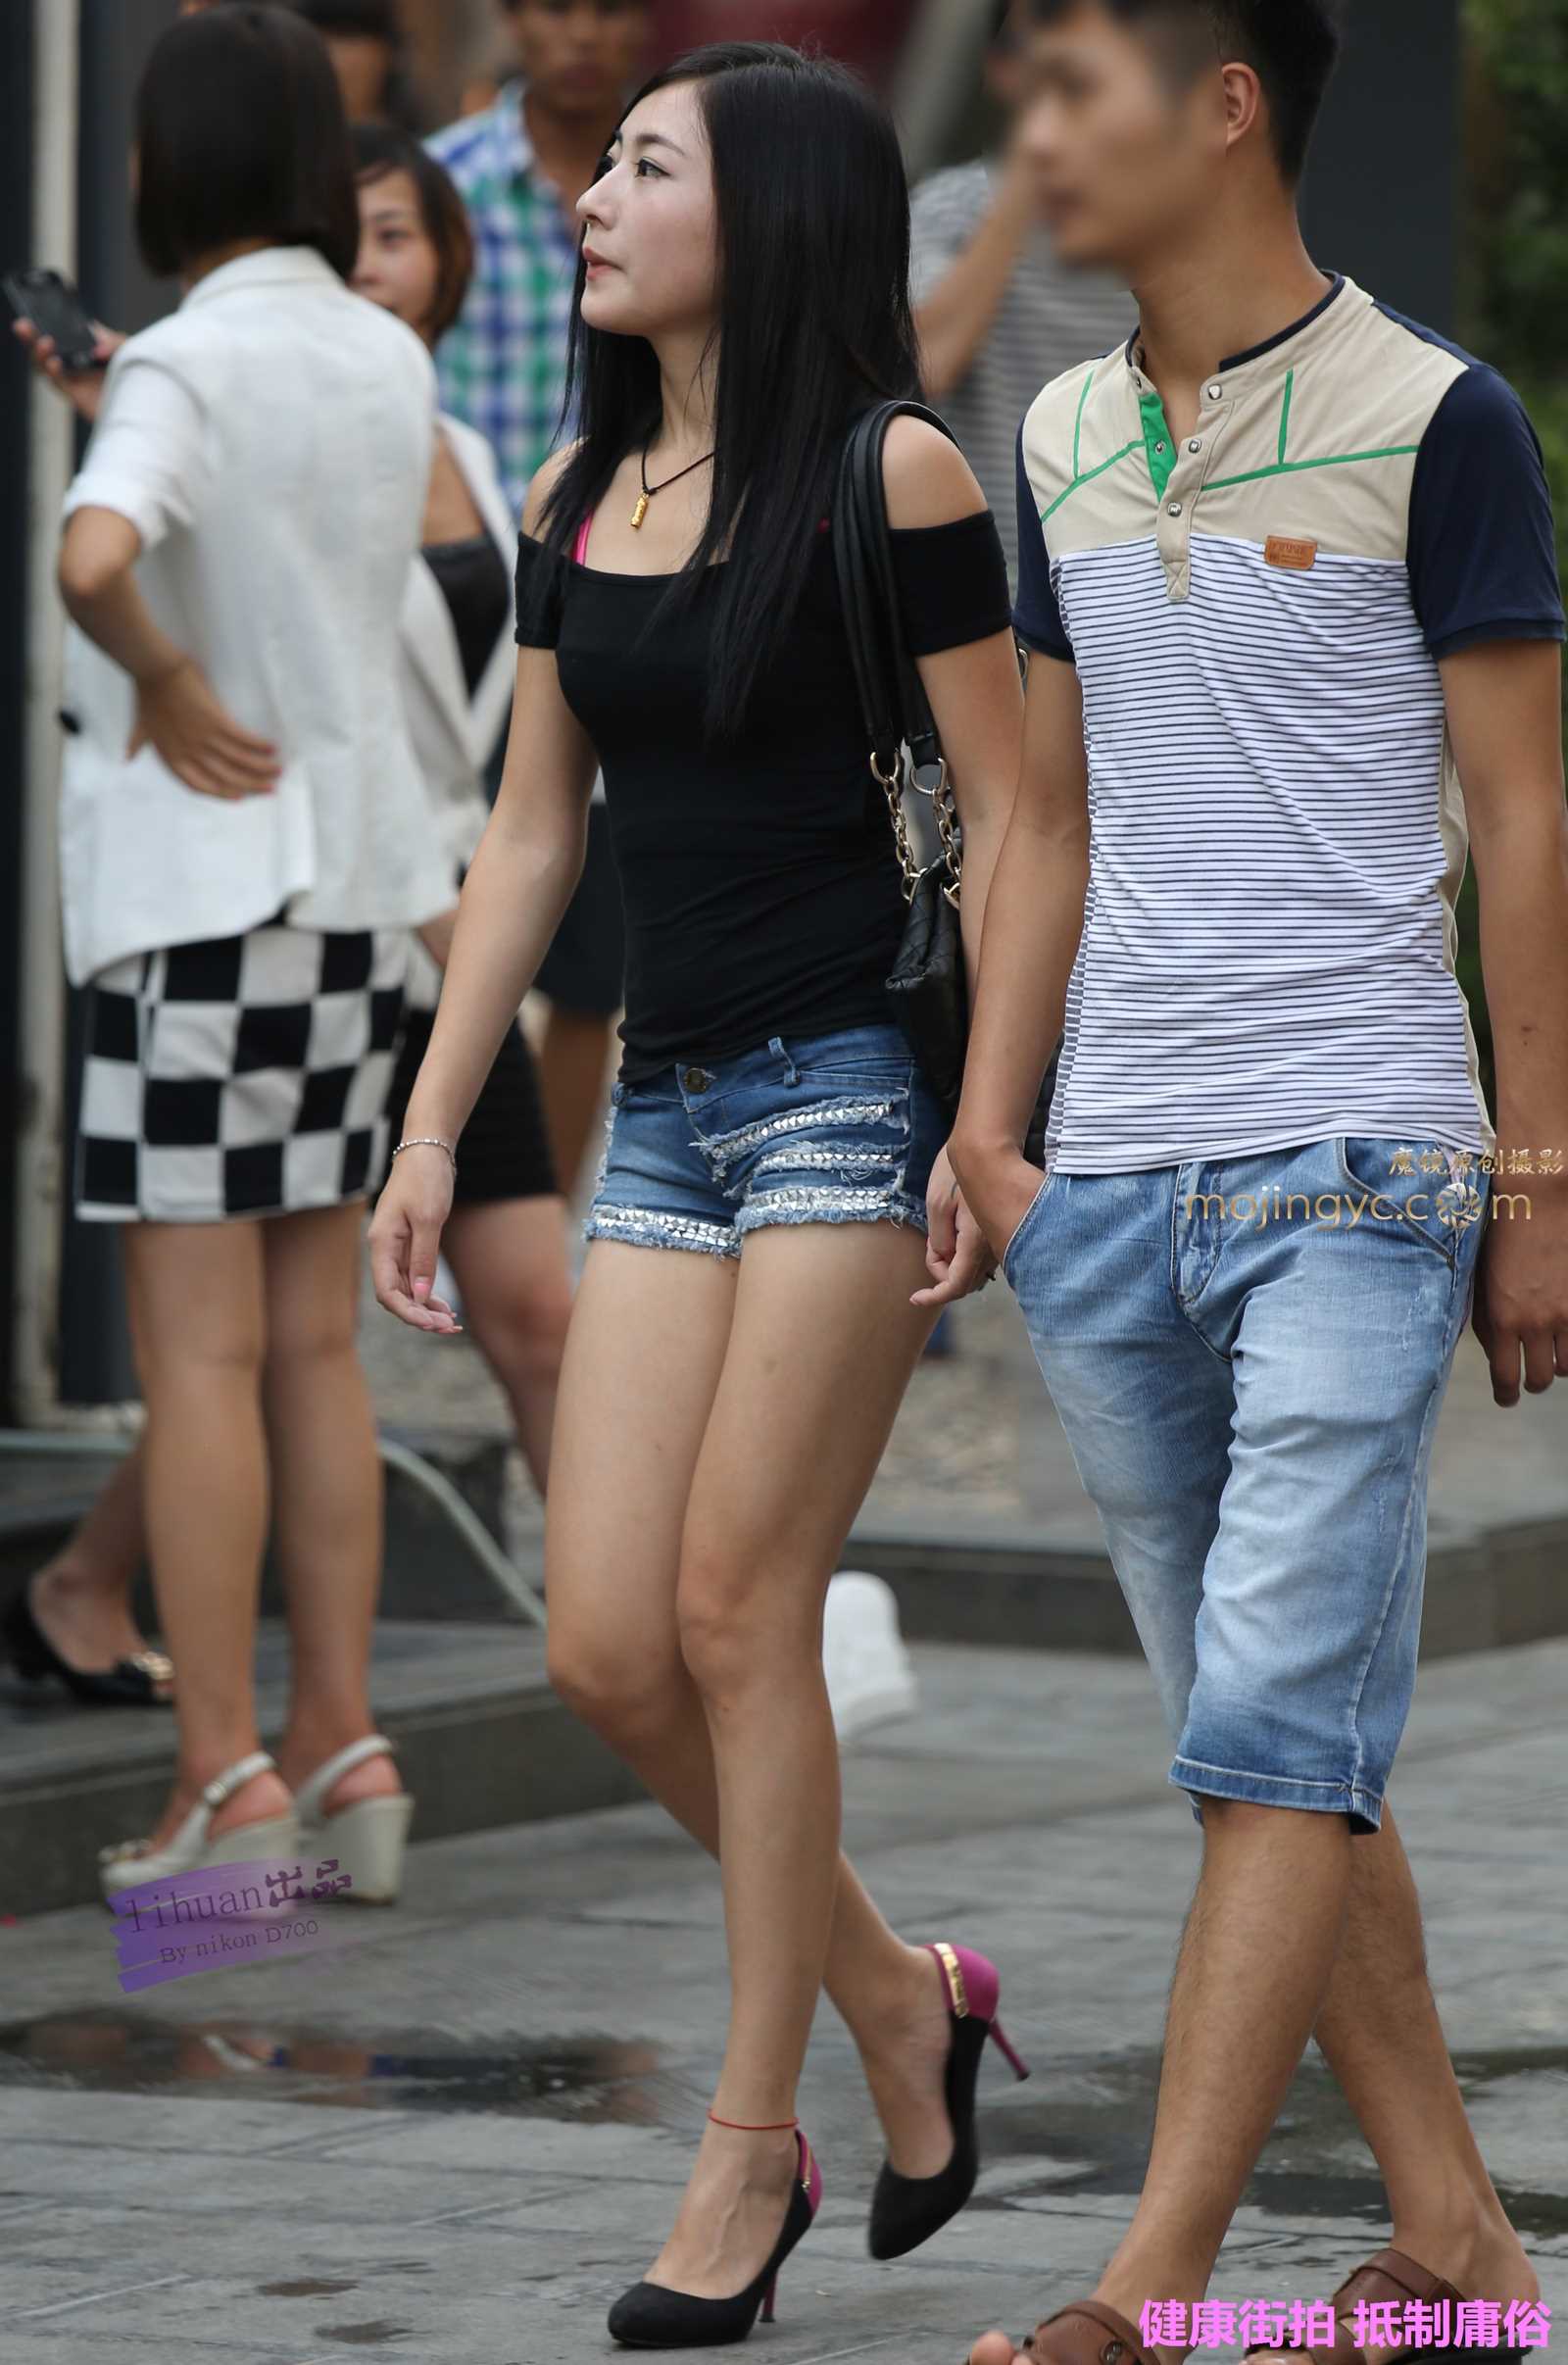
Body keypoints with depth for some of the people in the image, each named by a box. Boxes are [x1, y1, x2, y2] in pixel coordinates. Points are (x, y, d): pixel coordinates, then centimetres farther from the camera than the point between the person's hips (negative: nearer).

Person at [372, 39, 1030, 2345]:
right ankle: (899, 1998, 21)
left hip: (854, 1091, -6)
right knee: (608, 1647, 0)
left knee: (737, 1615, -6)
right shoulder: (578, 500, 12)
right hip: (664, 1104, 6)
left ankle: (754, 2142, 5)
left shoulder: (890, 477, -7)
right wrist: (433, 1133, 12)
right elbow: (530, 839, 15)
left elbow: (1001, 816, -8)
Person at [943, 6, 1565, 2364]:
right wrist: (986, 1135, 8)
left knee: (1280, 1729, -11)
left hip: (1355, 1167, -6)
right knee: (1271, 1745, 8)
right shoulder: (1061, 447, 14)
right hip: (1110, 1187, 6)